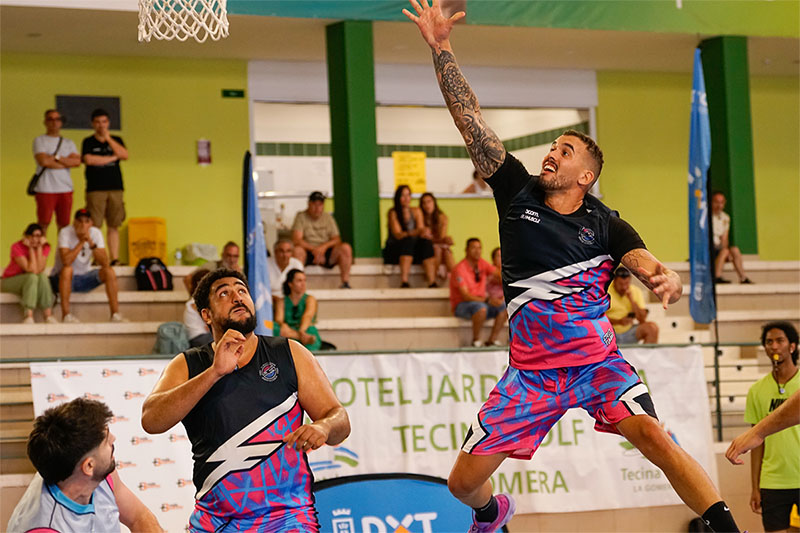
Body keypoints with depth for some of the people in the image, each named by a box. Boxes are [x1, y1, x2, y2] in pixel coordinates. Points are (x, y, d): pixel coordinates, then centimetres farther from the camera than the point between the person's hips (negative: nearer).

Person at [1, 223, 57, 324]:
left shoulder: (45, 247, -8)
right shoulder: (17, 247, -20)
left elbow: (39, 270, -24)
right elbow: (32, 270, -29)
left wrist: (39, 247, -24)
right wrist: (31, 248, -25)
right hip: (10, 281, -4)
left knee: (43, 276, -29)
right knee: (32, 277, -33)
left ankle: (48, 316, -35)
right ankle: (28, 317, -43)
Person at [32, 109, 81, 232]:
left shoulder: (68, 143, 17)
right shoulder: (39, 141, 5)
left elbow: (77, 161, 1)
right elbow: (43, 161, -11)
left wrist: (56, 157, -8)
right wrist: (67, 163, -2)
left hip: (65, 189, 4)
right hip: (45, 189, -4)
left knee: (64, 225, 4)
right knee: (43, 224, -7)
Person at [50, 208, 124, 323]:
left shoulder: (95, 233, -8)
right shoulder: (65, 233, -19)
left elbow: (105, 263, -18)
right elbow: (66, 261, -34)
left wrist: (91, 243, -28)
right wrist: (81, 242, -29)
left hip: (84, 278, 4)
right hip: (62, 279, -4)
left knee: (109, 271, -16)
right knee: (68, 269, -36)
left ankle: (115, 314, -14)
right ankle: (65, 315, -34)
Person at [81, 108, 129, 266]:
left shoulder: (116, 140, 14)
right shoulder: (88, 142, 7)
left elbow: (124, 155, -3)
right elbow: (89, 160, -10)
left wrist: (108, 138, -7)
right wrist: (112, 158, -3)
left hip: (115, 189, 2)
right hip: (95, 189, -2)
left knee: (114, 226, 0)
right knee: (94, 227, -8)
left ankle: (114, 258, 1)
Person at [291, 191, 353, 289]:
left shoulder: (328, 218, 11)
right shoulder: (301, 217, 1)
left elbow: (337, 240, 4)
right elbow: (296, 240, -11)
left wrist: (324, 247, -17)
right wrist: (314, 249, -22)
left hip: (326, 253, 2)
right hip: (308, 253, -2)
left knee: (346, 248, -23)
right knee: (297, 250, -35)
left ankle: (345, 283, -22)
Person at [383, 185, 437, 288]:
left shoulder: (416, 211, 8)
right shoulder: (393, 213, -6)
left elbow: (421, 230, -2)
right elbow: (397, 235, -17)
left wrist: (425, 233, -28)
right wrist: (416, 232, -33)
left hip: (413, 252, 4)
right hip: (393, 252, -4)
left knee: (426, 242, -26)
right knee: (408, 241, -34)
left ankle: (432, 283, -38)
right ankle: (404, 282, -48)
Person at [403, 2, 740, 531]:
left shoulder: (605, 223, 0)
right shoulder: (518, 193, 4)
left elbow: (646, 263, -16)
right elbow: (471, 122, 0)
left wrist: (668, 280, -41)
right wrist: (441, 49, -6)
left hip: (598, 363, -2)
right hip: (531, 372, 2)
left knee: (653, 436, -28)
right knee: (463, 482, 1)